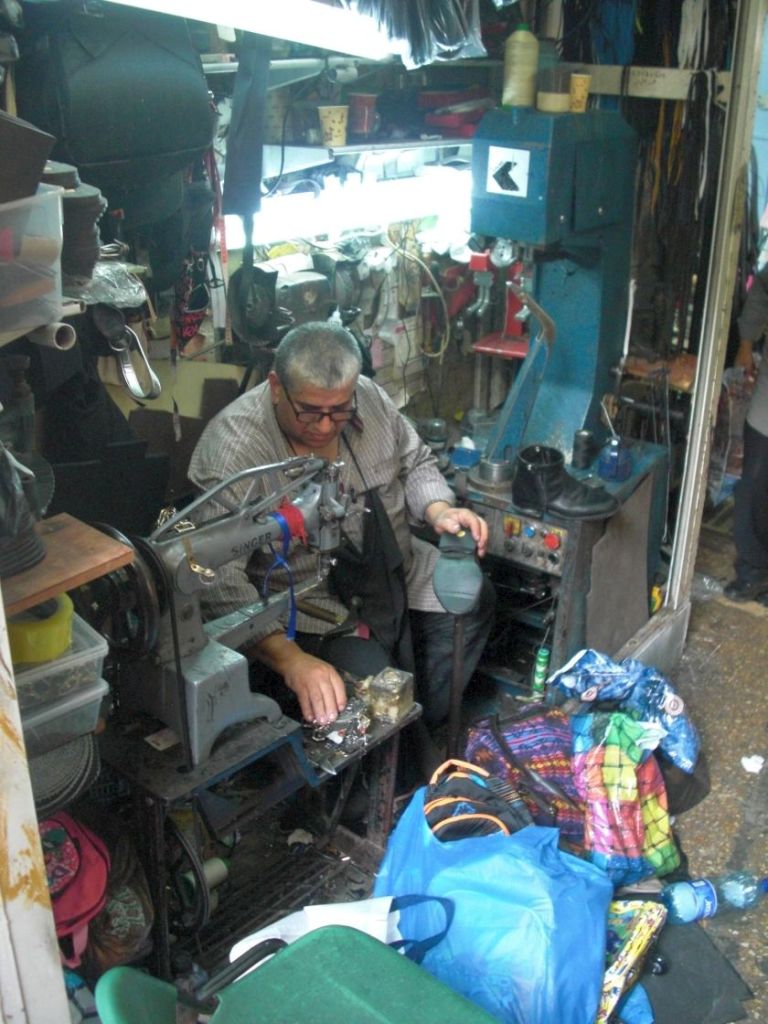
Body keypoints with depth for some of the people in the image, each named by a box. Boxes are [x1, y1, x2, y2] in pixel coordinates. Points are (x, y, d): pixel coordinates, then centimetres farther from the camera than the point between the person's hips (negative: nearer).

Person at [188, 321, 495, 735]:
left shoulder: (368, 397, -6)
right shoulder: (231, 451, -24)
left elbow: (415, 463, 10)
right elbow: (220, 582, -30)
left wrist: (440, 511, -13)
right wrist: (291, 659, -41)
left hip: (397, 572, 7)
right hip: (310, 605, -6)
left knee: (475, 597, -11)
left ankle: (432, 731, 7)